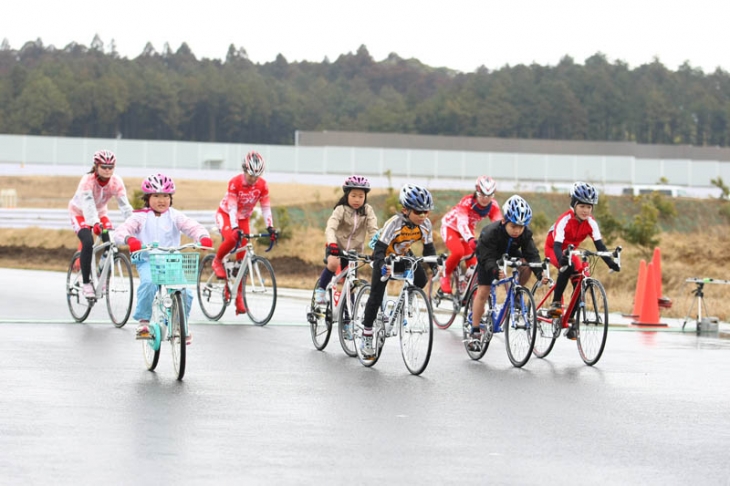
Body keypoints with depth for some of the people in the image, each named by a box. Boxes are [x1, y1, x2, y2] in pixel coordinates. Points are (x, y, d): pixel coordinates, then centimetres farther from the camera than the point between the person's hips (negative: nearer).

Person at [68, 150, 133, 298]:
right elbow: (88, 204, -45)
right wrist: (95, 223, -62)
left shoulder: (116, 181, -21)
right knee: (88, 243, -28)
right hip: (80, 213, -4)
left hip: (100, 212, 4)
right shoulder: (88, 180, -32)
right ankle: (86, 283, -18)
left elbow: (124, 204, -28)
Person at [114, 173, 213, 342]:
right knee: (148, 283, -34)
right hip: (147, 260, -2)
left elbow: (193, 227, -6)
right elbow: (120, 231, -10)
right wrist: (129, 239, -34)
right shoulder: (141, 217, 2)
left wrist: (204, 237, -29)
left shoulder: (174, 216, 7)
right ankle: (143, 322, -15)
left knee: (185, 291, -18)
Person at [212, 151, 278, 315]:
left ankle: (238, 297, 4)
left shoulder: (262, 185, -17)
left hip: (244, 218, 4)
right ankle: (217, 261, -5)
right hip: (226, 215, -4)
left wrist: (270, 228, -26)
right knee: (231, 238, -36)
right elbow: (232, 208, -32)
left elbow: (266, 208, -14)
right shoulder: (235, 183, -27)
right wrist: (235, 228, -44)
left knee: (241, 258, -4)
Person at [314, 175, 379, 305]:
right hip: (337, 246, -3)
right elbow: (330, 228, -29)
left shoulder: (367, 210, -7)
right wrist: (332, 244, -48)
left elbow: (373, 230, -15)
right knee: (333, 263, -34)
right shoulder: (341, 210, -16)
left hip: (354, 250, 3)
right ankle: (320, 290, -13)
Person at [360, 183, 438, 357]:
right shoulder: (394, 223, -35)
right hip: (385, 257, -5)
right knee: (376, 296, -9)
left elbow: (429, 248, -10)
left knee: (421, 281, -19)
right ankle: (366, 335, 3)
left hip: (404, 255, 5)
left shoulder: (425, 224, -21)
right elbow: (379, 248, -37)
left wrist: (434, 265, -27)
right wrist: (382, 265, -55)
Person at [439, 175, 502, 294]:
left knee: (473, 264, -7)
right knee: (458, 252, -31)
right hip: (450, 226, -5)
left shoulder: (493, 205, -21)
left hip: (468, 230, 5)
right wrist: (471, 240, -65)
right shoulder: (467, 202, -35)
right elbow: (462, 223, -47)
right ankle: (445, 276, -5)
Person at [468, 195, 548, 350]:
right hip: (488, 254, -4)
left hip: (509, 253, 4)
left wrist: (540, 273, -47)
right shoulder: (491, 232, -38)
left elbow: (532, 254, -30)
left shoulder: (525, 234, -27)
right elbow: (487, 258, -40)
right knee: (483, 291, -12)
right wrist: (496, 271, -60)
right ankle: (475, 333, -6)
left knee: (526, 266, -25)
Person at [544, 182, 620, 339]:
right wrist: (561, 259, -62)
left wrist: (611, 263, -39)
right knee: (567, 267, -37)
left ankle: (572, 324, -4)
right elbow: (557, 244, -40)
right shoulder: (565, 220, -32)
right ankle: (556, 303, -25)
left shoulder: (591, 222, -18)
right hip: (553, 249, -5)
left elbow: (599, 245, -24)